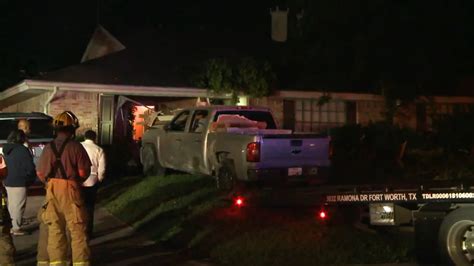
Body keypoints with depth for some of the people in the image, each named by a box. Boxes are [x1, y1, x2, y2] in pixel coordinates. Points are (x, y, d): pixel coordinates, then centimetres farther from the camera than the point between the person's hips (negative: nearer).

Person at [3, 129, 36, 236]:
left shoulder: (6, 149, 9)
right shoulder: (22, 150, -15)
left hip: (8, 182, 8)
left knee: (12, 205, 16)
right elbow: (30, 167, -16)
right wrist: (31, 179, 1)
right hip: (19, 183, -8)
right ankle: (17, 228, 2)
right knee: (18, 206, -1)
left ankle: (13, 226, 23)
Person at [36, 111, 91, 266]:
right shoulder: (76, 147, -8)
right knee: (77, 230, 3)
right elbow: (84, 172, -9)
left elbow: (40, 173, 4)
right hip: (71, 191, -3)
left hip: (52, 191, 4)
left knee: (55, 230, 10)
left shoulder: (49, 148, 2)